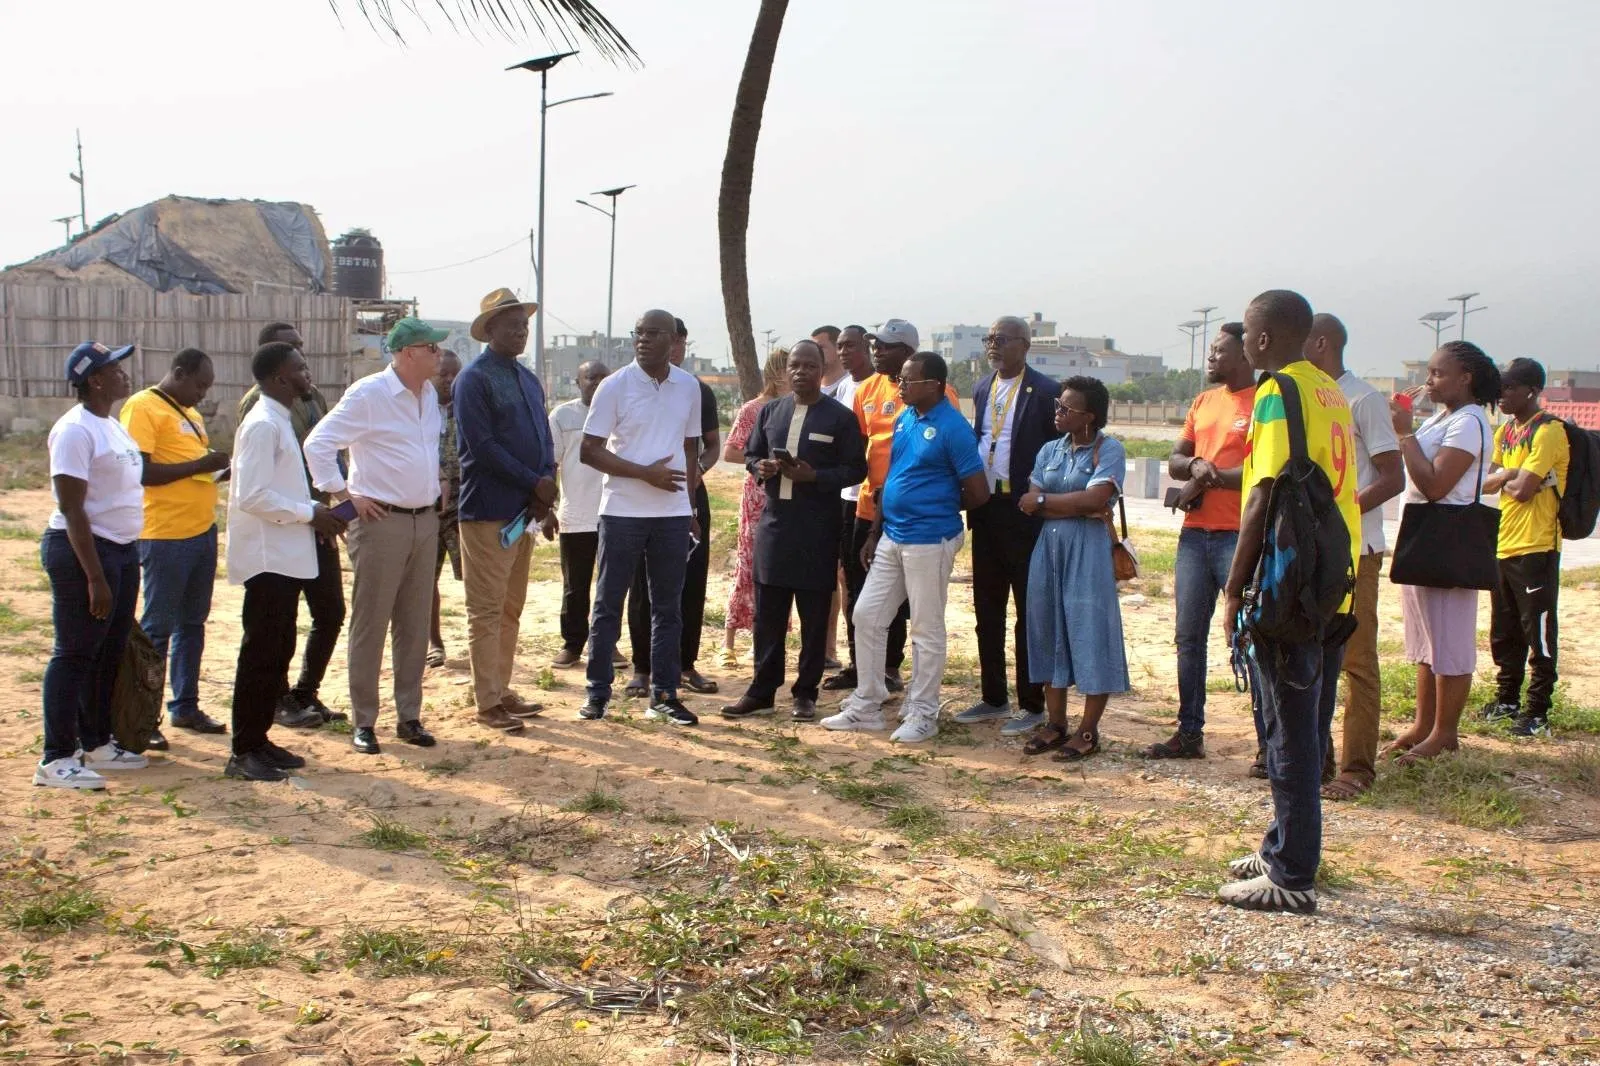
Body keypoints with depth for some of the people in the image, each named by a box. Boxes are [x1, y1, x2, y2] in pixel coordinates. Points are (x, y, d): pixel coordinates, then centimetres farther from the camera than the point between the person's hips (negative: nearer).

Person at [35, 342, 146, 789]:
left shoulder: (112, 425, 12)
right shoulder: (76, 430, -16)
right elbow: (71, 508, -20)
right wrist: (95, 578, -23)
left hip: (124, 550, 9)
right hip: (83, 551, -9)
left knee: (110, 654, 15)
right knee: (75, 655, -4)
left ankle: (97, 744, 26)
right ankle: (55, 759, 2)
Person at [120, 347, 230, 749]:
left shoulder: (189, 412, 18)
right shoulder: (143, 408, -9)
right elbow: (139, 471, -19)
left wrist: (218, 467, 7)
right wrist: (199, 465, -20)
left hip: (202, 530, 9)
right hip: (165, 535, -9)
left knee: (193, 623, 14)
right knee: (157, 628, -2)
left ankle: (185, 706, 24)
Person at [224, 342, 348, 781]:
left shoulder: (279, 422, 16)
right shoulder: (263, 425, -15)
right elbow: (252, 495, -23)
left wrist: (314, 512, 7)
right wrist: (309, 513, -17)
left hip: (286, 557, 10)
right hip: (268, 558, -10)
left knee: (278, 651, 14)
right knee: (261, 653, -5)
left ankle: (259, 740, 22)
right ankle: (243, 753, 1)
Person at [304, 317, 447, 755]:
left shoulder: (430, 394, 11)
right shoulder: (368, 394, -11)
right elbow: (318, 444, -13)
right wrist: (344, 495, -13)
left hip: (425, 521, 7)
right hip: (382, 522, -7)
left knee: (415, 624, 10)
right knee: (370, 624, 1)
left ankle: (409, 716, 19)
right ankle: (364, 722, 9)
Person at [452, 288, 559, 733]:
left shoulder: (529, 379, 17)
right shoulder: (474, 380, -8)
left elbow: (544, 438, 16)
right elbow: (482, 446, -16)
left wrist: (546, 486, -2)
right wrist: (534, 483, -14)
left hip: (525, 510, 8)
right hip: (488, 511, -8)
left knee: (511, 608, 13)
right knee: (486, 610, -3)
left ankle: (502, 691, 21)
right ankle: (487, 702, 1)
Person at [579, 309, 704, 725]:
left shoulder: (689, 387, 5)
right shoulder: (614, 386, -6)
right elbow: (590, 451, -8)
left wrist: (690, 506, 13)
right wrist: (646, 473, -16)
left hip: (673, 514, 3)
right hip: (622, 511, -3)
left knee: (668, 608, 8)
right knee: (608, 604, 5)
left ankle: (664, 695, 15)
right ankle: (598, 692, 14)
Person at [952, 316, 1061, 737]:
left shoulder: (1046, 392, -9)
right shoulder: (982, 390, 13)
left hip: (1026, 512, -7)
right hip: (985, 510, 7)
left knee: (1029, 612, 2)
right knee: (987, 611, 13)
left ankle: (1031, 705, 11)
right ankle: (993, 698, 24)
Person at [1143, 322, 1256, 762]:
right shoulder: (1203, 402, 16)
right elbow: (1174, 462, 16)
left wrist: (1209, 478, -11)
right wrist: (1195, 465, -6)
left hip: (1240, 536, -7)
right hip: (1195, 532, 8)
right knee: (1189, 637, 11)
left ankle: (1269, 744, 1)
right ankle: (1190, 733, 21)